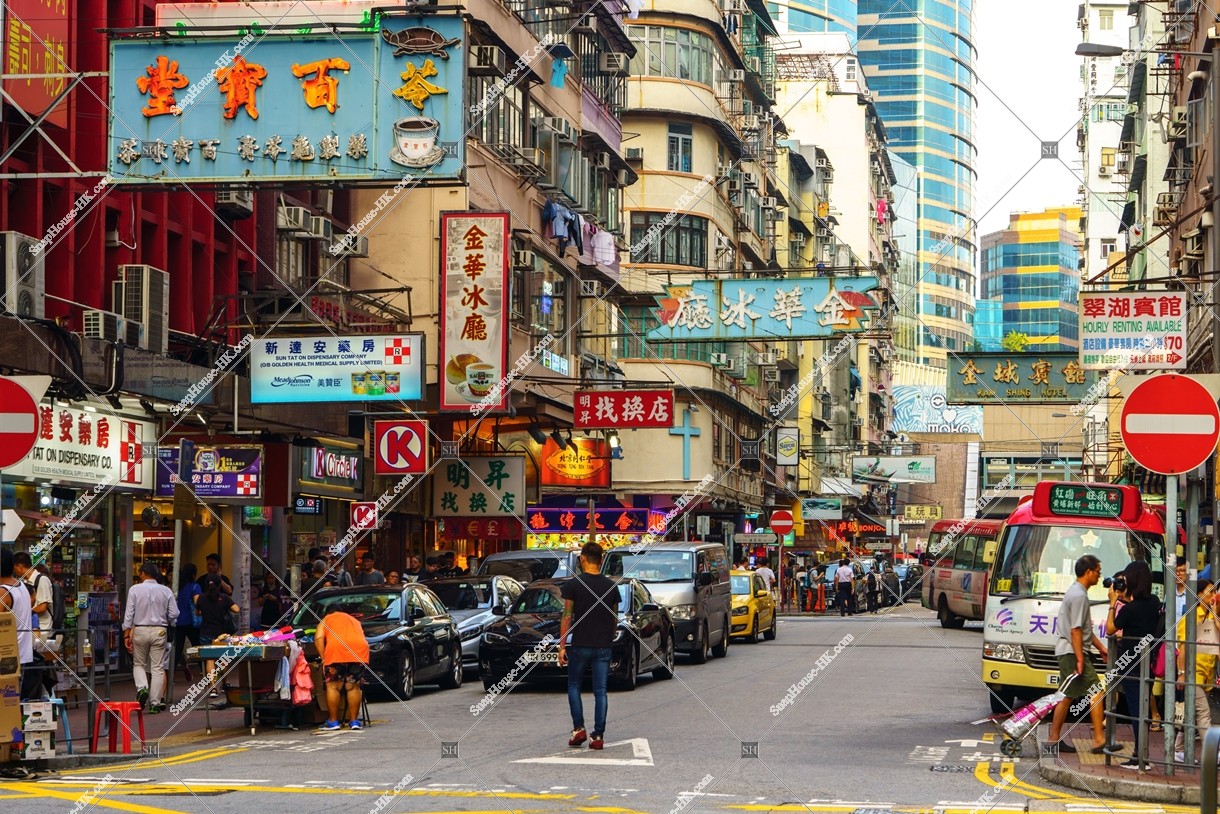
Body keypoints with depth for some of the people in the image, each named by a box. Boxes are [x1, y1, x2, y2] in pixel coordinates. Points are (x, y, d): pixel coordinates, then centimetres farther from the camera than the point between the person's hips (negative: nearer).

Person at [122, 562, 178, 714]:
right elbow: (174, 614, 0)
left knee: (139, 664, 16)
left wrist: (127, 634, -1)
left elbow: (129, 613, -5)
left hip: (140, 631, -1)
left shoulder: (135, 589, -4)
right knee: (158, 667, 5)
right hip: (159, 631, 1)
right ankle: (155, 703, 2)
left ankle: (142, 688, -11)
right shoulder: (166, 591, 0)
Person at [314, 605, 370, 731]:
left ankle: (333, 721, 7)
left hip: (337, 650, -3)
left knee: (333, 687, 7)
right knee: (354, 687, 13)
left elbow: (318, 638, 8)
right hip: (360, 649, 3)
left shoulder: (326, 620, 25)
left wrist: (323, 658, 9)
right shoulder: (353, 620, 37)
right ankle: (354, 721, 13)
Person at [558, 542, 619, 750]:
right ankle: (598, 735, 1)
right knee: (600, 692, 4)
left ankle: (579, 729, 4)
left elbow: (567, 617, -7)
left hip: (580, 645, -2)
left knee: (574, 687, 14)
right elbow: (615, 619, 9)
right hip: (604, 647, 3)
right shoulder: (611, 586, 4)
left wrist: (562, 646, -3)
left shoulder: (574, 584, -7)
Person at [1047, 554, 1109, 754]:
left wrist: (1100, 647, 25)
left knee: (1067, 696, 12)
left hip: (1066, 653, 11)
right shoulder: (1079, 595, -15)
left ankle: (1054, 739, 13)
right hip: (1073, 652, -11)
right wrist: (1080, 659, -21)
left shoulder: (1076, 592, 18)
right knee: (1096, 693, -10)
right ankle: (1099, 741, -11)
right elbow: (1075, 630, -20)